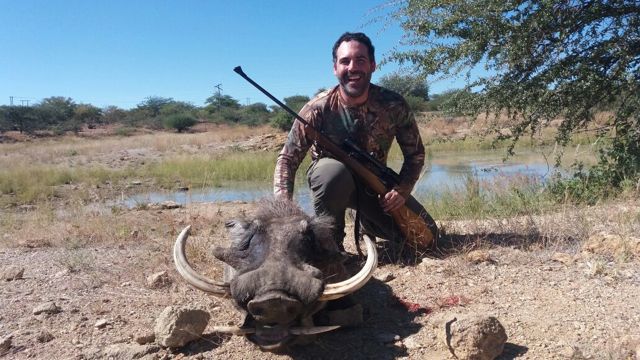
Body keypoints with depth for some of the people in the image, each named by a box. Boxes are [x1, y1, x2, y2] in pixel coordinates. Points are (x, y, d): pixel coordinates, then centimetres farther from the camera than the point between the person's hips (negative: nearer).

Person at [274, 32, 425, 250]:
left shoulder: (393, 106, -18)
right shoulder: (318, 109, -23)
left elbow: (415, 154, -6)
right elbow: (287, 159, -20)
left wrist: (402, 190, -24)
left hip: (374, 186, 3)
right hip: (330, 180, -2)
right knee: (335, 169, -39)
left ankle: (367, 221, 19)